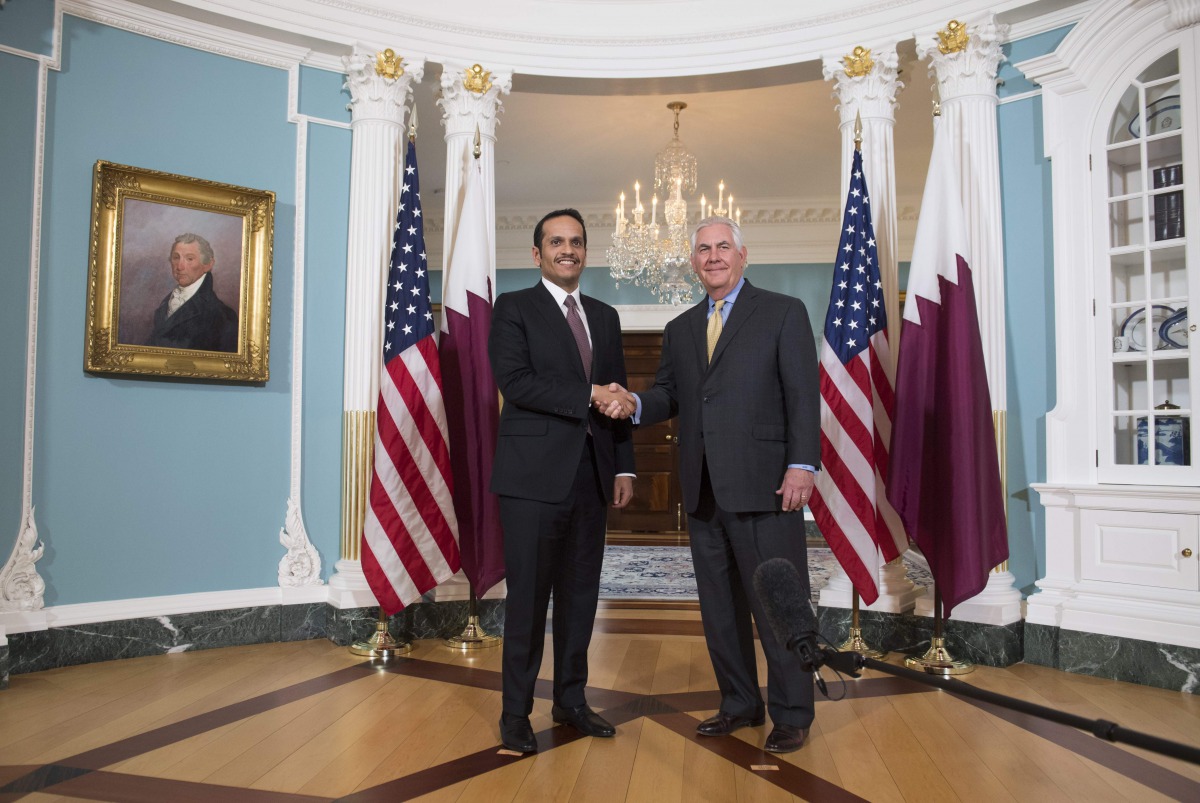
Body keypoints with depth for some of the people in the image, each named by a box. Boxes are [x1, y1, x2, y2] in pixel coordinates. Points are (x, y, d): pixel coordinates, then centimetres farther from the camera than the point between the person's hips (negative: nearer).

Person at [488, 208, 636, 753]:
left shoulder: (605, 317, 17)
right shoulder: (514, 309, 1)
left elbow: (616, 396, 16)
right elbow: (514, 382, -13)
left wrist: (624, 466, 9)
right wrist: (587, 396, -16)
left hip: (591, 476, 5)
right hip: (534, 477, -5)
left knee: (581, 593, 12)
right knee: (528, 596, 0)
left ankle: (571, 700, 27)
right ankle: (516, 713, 15)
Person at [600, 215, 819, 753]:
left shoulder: (783, 313, 1)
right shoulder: (681, 329, 17)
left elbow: (803, 394, -6)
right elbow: (669, 393, 15)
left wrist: (802, 465, -15)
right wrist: (634, 404, -8)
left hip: (763, 486, -5)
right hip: (703, 491, 6)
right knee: (719, 604, 14)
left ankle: (791, 715, 18)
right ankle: (740, 703, 30)